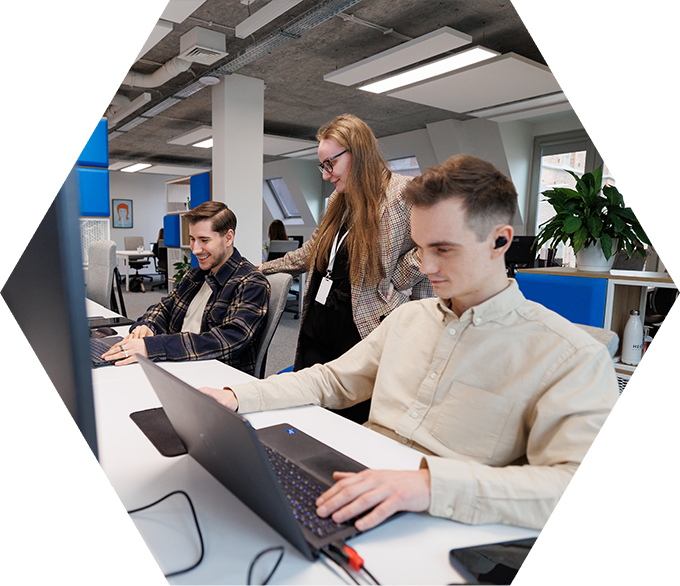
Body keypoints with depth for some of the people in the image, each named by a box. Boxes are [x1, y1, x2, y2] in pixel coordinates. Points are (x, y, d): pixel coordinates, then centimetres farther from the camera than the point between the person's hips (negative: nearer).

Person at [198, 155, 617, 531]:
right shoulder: (408, 317, 13)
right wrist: (237, 397, 4)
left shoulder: (574, 357, -9)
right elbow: (331, 381, 17)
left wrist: (433, 483, -36)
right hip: (351, 496, 6)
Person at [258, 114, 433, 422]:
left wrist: (396, 280, -15)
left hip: (360, 333, -7)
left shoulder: (401, 193, -8)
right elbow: (310, 253, 27)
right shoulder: (337, 202, 17)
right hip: (317, 330, 7)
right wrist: (264, 268, 31)